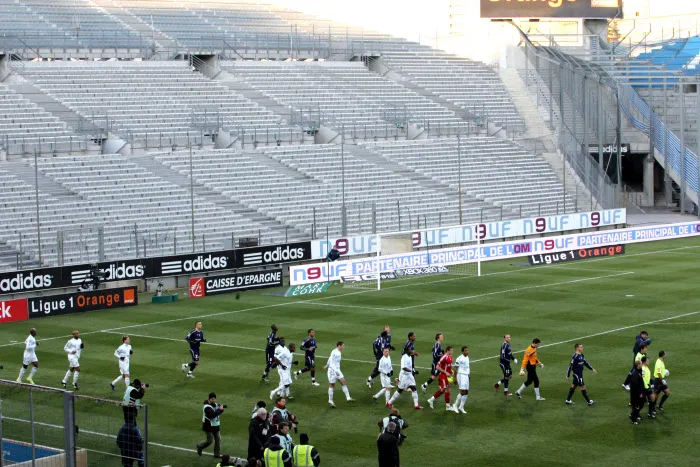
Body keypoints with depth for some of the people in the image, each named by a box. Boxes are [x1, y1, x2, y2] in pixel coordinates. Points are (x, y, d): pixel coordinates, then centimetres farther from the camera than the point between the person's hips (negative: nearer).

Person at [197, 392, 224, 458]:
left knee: (218, 439, 6)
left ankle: (217, 454, 16)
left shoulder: (215, 405, 7)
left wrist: (221, 408, -8)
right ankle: (200, 447, 26)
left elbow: (218, 412, 14)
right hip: (209, 426, -8)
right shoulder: (207, 407, -22)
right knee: (209, 441, -2)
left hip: (216, 425, 8)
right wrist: (219, 409, -29)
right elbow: (212, 415, -34)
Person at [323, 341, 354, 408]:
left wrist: (327, 365, 36)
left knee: (344, 382, 2)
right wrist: (336, 371, -34)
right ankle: (330, 401, 12)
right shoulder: (334, 353, -20)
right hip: (332, 370, -8)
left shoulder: (339, 352, 8)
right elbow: (331, 363, -25)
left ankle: (348, 398, 3)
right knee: (332, 386, 2)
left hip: (337, 370, 8)